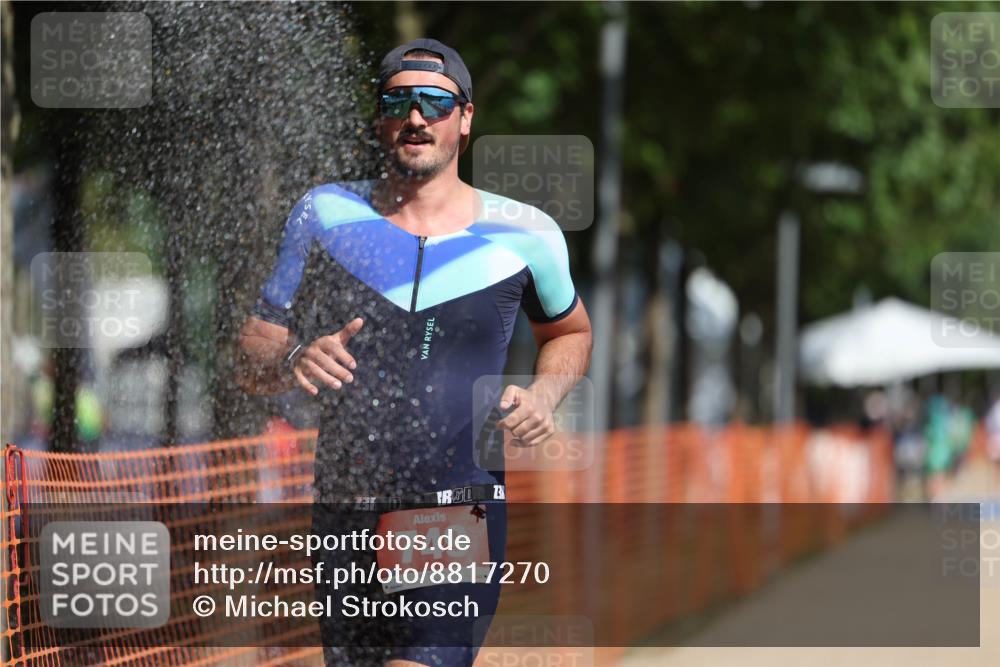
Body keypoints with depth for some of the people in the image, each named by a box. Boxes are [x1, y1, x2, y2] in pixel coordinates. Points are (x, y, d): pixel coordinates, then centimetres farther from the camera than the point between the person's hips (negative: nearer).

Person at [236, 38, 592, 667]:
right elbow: (253, 356, 8)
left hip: (460, 520, -2)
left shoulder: (524, 235, 3)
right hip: (345, 518, 2)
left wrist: (544, 394, 2)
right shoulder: (327, 215, 5)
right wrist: (295, 360, -15)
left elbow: (570, 332, 23)